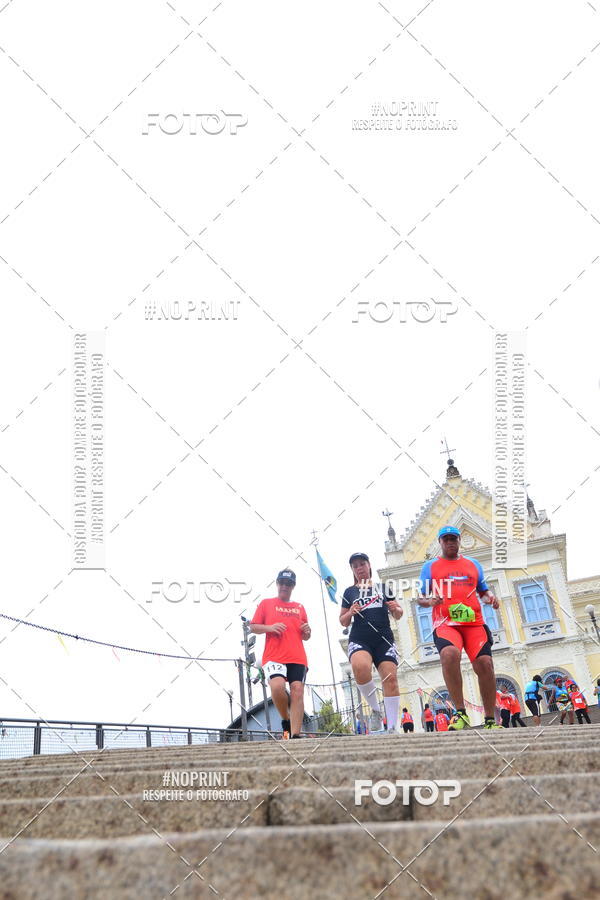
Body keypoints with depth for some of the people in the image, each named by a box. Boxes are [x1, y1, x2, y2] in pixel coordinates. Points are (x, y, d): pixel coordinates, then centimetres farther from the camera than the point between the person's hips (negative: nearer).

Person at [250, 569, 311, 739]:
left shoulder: (300, 607, 21)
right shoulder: (266, 603, 13)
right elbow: (253, 627, 9)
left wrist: (307, 631, 3)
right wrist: (269, 627, -9)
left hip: (297, 657, 3)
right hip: (274, 656, -3)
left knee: (297, 691, -10)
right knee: (277, 686, -25)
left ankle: (295, 736, -10)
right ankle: (285, 719, 2)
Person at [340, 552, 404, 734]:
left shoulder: (384, 588, 16)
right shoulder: (349, 592, 15)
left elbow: (398, 615, 19)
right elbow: (343, 622, 16)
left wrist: (395, 608, -4)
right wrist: (350, 613, -5)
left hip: (384, 639, 1)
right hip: (359, 639, -1)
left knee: (390, 678, -14)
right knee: (360, 667, -32)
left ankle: (392, 728, -8)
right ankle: (375, 709, -12)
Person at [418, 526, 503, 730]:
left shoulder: (473, 564, 22)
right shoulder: (430, 566, 16)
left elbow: (483, 590, 26)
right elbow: (420, 597, 13)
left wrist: (490, 597, 3)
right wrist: (429, 600, -10)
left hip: (474, 623, 3)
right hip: (445, 623, -3)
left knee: (484, 664, -14)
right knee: (449, 654, -32)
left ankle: (490, 720, 1)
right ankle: (460, 713, -24)